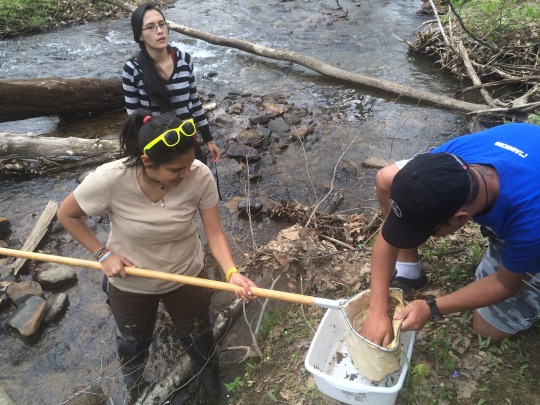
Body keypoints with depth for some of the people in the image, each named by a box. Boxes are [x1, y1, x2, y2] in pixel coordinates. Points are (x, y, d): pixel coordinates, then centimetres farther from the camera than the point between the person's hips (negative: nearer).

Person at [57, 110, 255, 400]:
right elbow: (67, 214, -13)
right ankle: (133, 387, 67)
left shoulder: (200, 176, -29)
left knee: (198, 336, 26)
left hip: (187, 277, 1)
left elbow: (214, 232, -20)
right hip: (130, 284, 0)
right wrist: (103, 254, -17)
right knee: (134, 342, 30)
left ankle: (212, 384, 62)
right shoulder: (109, 180, -32)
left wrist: (232, 273, -35)